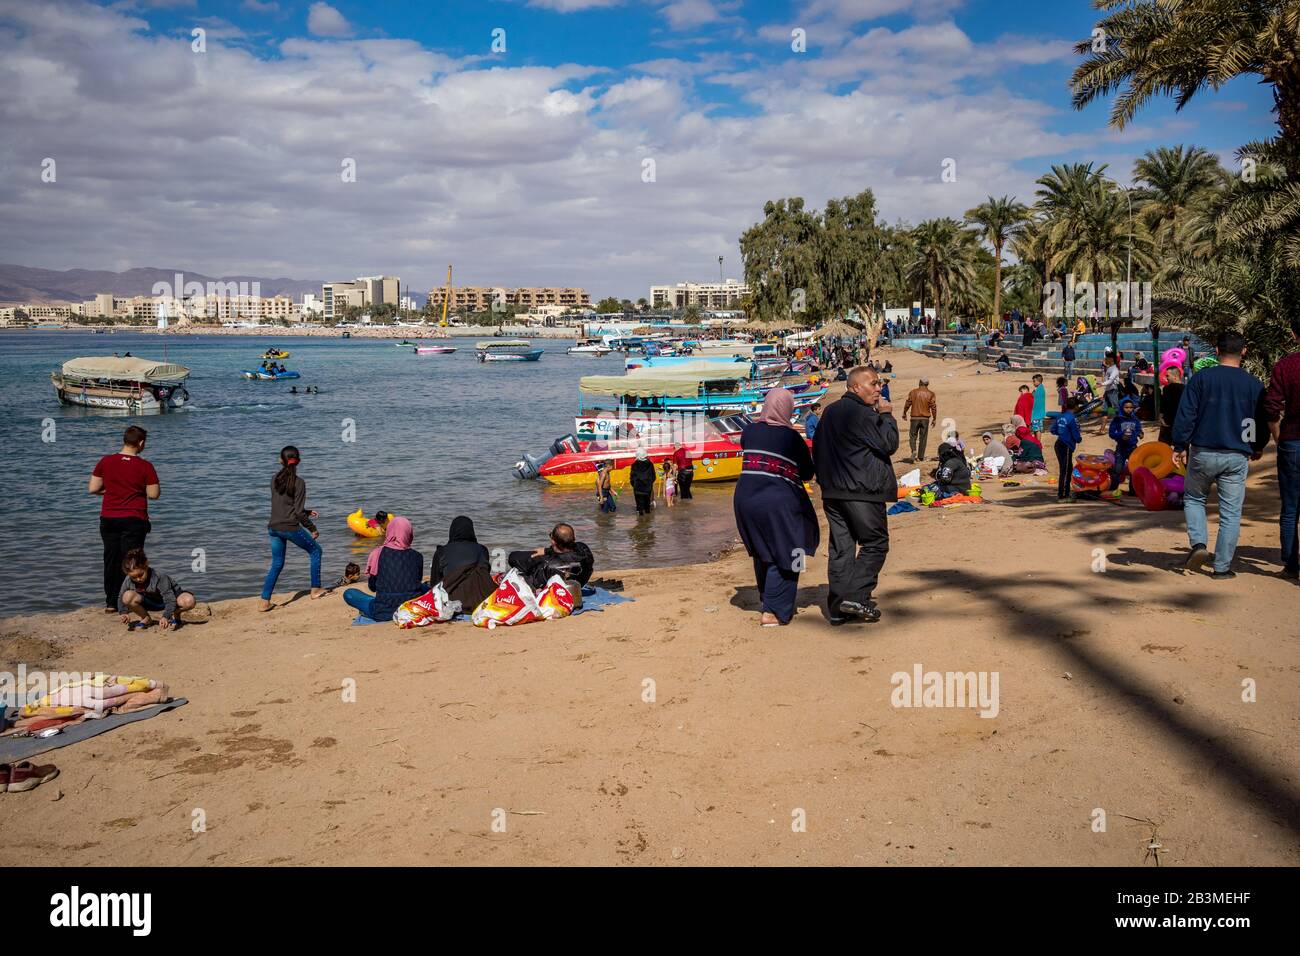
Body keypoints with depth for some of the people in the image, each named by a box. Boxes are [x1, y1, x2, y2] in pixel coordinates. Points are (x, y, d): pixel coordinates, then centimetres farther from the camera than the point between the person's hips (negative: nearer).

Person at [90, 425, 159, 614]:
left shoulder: (105, 462, -1)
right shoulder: (145, 466, -8)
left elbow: (92, 488, 1)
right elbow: (154, 494, -7)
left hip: (108, 519, 3)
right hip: (134, 520, -3)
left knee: (111, 560, 12)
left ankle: (110, 603, 15)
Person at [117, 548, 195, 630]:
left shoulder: (159, 577, -32)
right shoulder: (128, 581, -18)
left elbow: (170, 599, -32)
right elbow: (121, 598, 0)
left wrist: (166, 617, -42)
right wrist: (124, 613, -16)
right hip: (150, 603, 4)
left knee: (189, 601, -37)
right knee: (127, 597, -27)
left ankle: (175, 615, -1)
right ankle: (146, 619, -2)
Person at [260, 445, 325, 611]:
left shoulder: (275, 479, 7)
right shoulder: (298, 483, -10)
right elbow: (299, 511, -12)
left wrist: (306, 512, 23)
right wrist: (312, 528, 0)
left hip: (273, 527, 6)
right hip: (290, 527, -6)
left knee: (277, 563, 14)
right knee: (315, 550, 15)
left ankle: (265, 601, 8)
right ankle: (316, 590, 17)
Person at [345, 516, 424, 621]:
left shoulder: (378, 553, -4)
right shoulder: (417, 556, 0)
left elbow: (372, 587, 5)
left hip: (384, 612, -1)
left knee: (348, 593, 17)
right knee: (424, 588, 33)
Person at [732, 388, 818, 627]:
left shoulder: (749, 431, 2)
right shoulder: (793, 438, -7)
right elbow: (807, 474, 2)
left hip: (744, 497, 5)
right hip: (777, 502, -5)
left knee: (762, 553, 20)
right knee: (783, 554, 5)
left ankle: (767, 599, 33)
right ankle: (773, 611, 1)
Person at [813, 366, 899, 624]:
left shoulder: (829, 412, 15)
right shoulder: (864, 414, -13)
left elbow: (817, 450, 19)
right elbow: (889, 444, -12)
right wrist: (887, 416, -1)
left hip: (832, 493, 8)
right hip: (862, 492, -8)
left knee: (841, 547, 9)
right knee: (875, 543, 3)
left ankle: (837, 607, 9)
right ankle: (856, 596, -8)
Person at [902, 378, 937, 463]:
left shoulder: (913, 392, -1)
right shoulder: (930, 394, -1)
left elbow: (907, 404, 1)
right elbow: (933, 407, -3)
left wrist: (904, 414, 15)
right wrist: (934, 419, 5)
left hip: (914, 418, -1)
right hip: (925, 418, 1)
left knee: (912, 436, 7)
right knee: (923, 438, 7)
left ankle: (914, 450, -18)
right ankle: (921, 456, 8)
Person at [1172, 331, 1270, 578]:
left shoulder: (1201, 378, -4)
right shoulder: (1255, 385, 1)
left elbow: (1185, 415, -6)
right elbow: (1262, 422, 9)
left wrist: (1180, 447, 3)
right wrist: (1258, 448, 26)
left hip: (1203, 453, 0)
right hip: (1237, 457, 1)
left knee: (1193, 498, 20)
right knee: (1231, 512, 6)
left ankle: (1198, 543, -1)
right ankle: (1222, 567, 7)